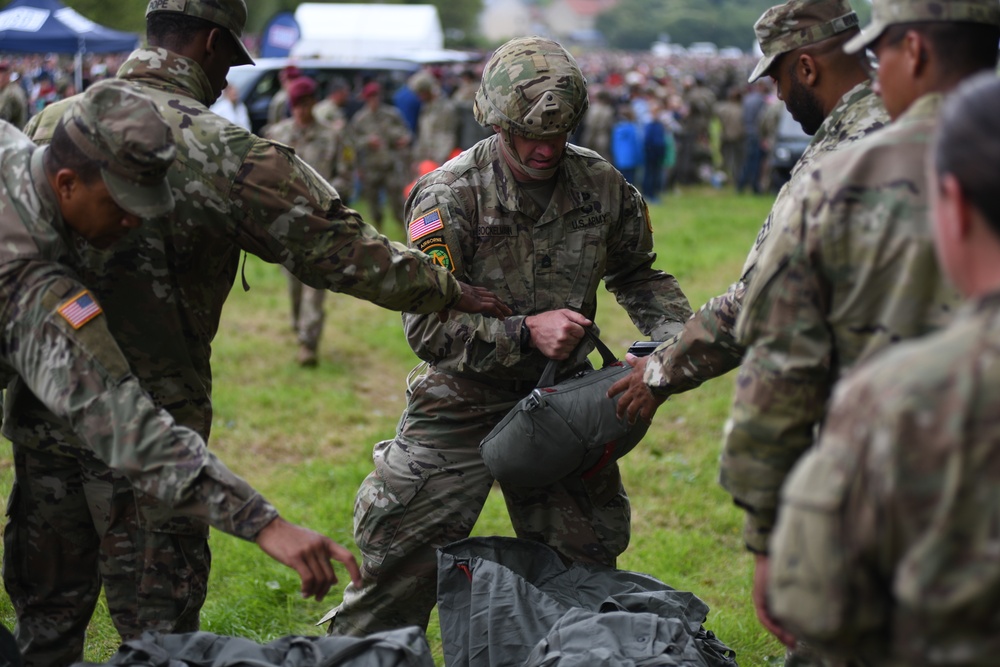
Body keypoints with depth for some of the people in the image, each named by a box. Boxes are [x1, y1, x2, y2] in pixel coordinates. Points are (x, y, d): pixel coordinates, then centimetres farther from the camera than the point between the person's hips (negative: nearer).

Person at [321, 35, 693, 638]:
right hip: (462, 403, -3)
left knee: (584, 565, 14)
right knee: (398, 567, 0)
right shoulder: (449, 196, -18)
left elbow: (639, 275, 12)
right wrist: (526, 333, -33)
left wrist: (673, 333, -6)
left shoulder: (602, 185, -5)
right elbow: (426, 325, -23)